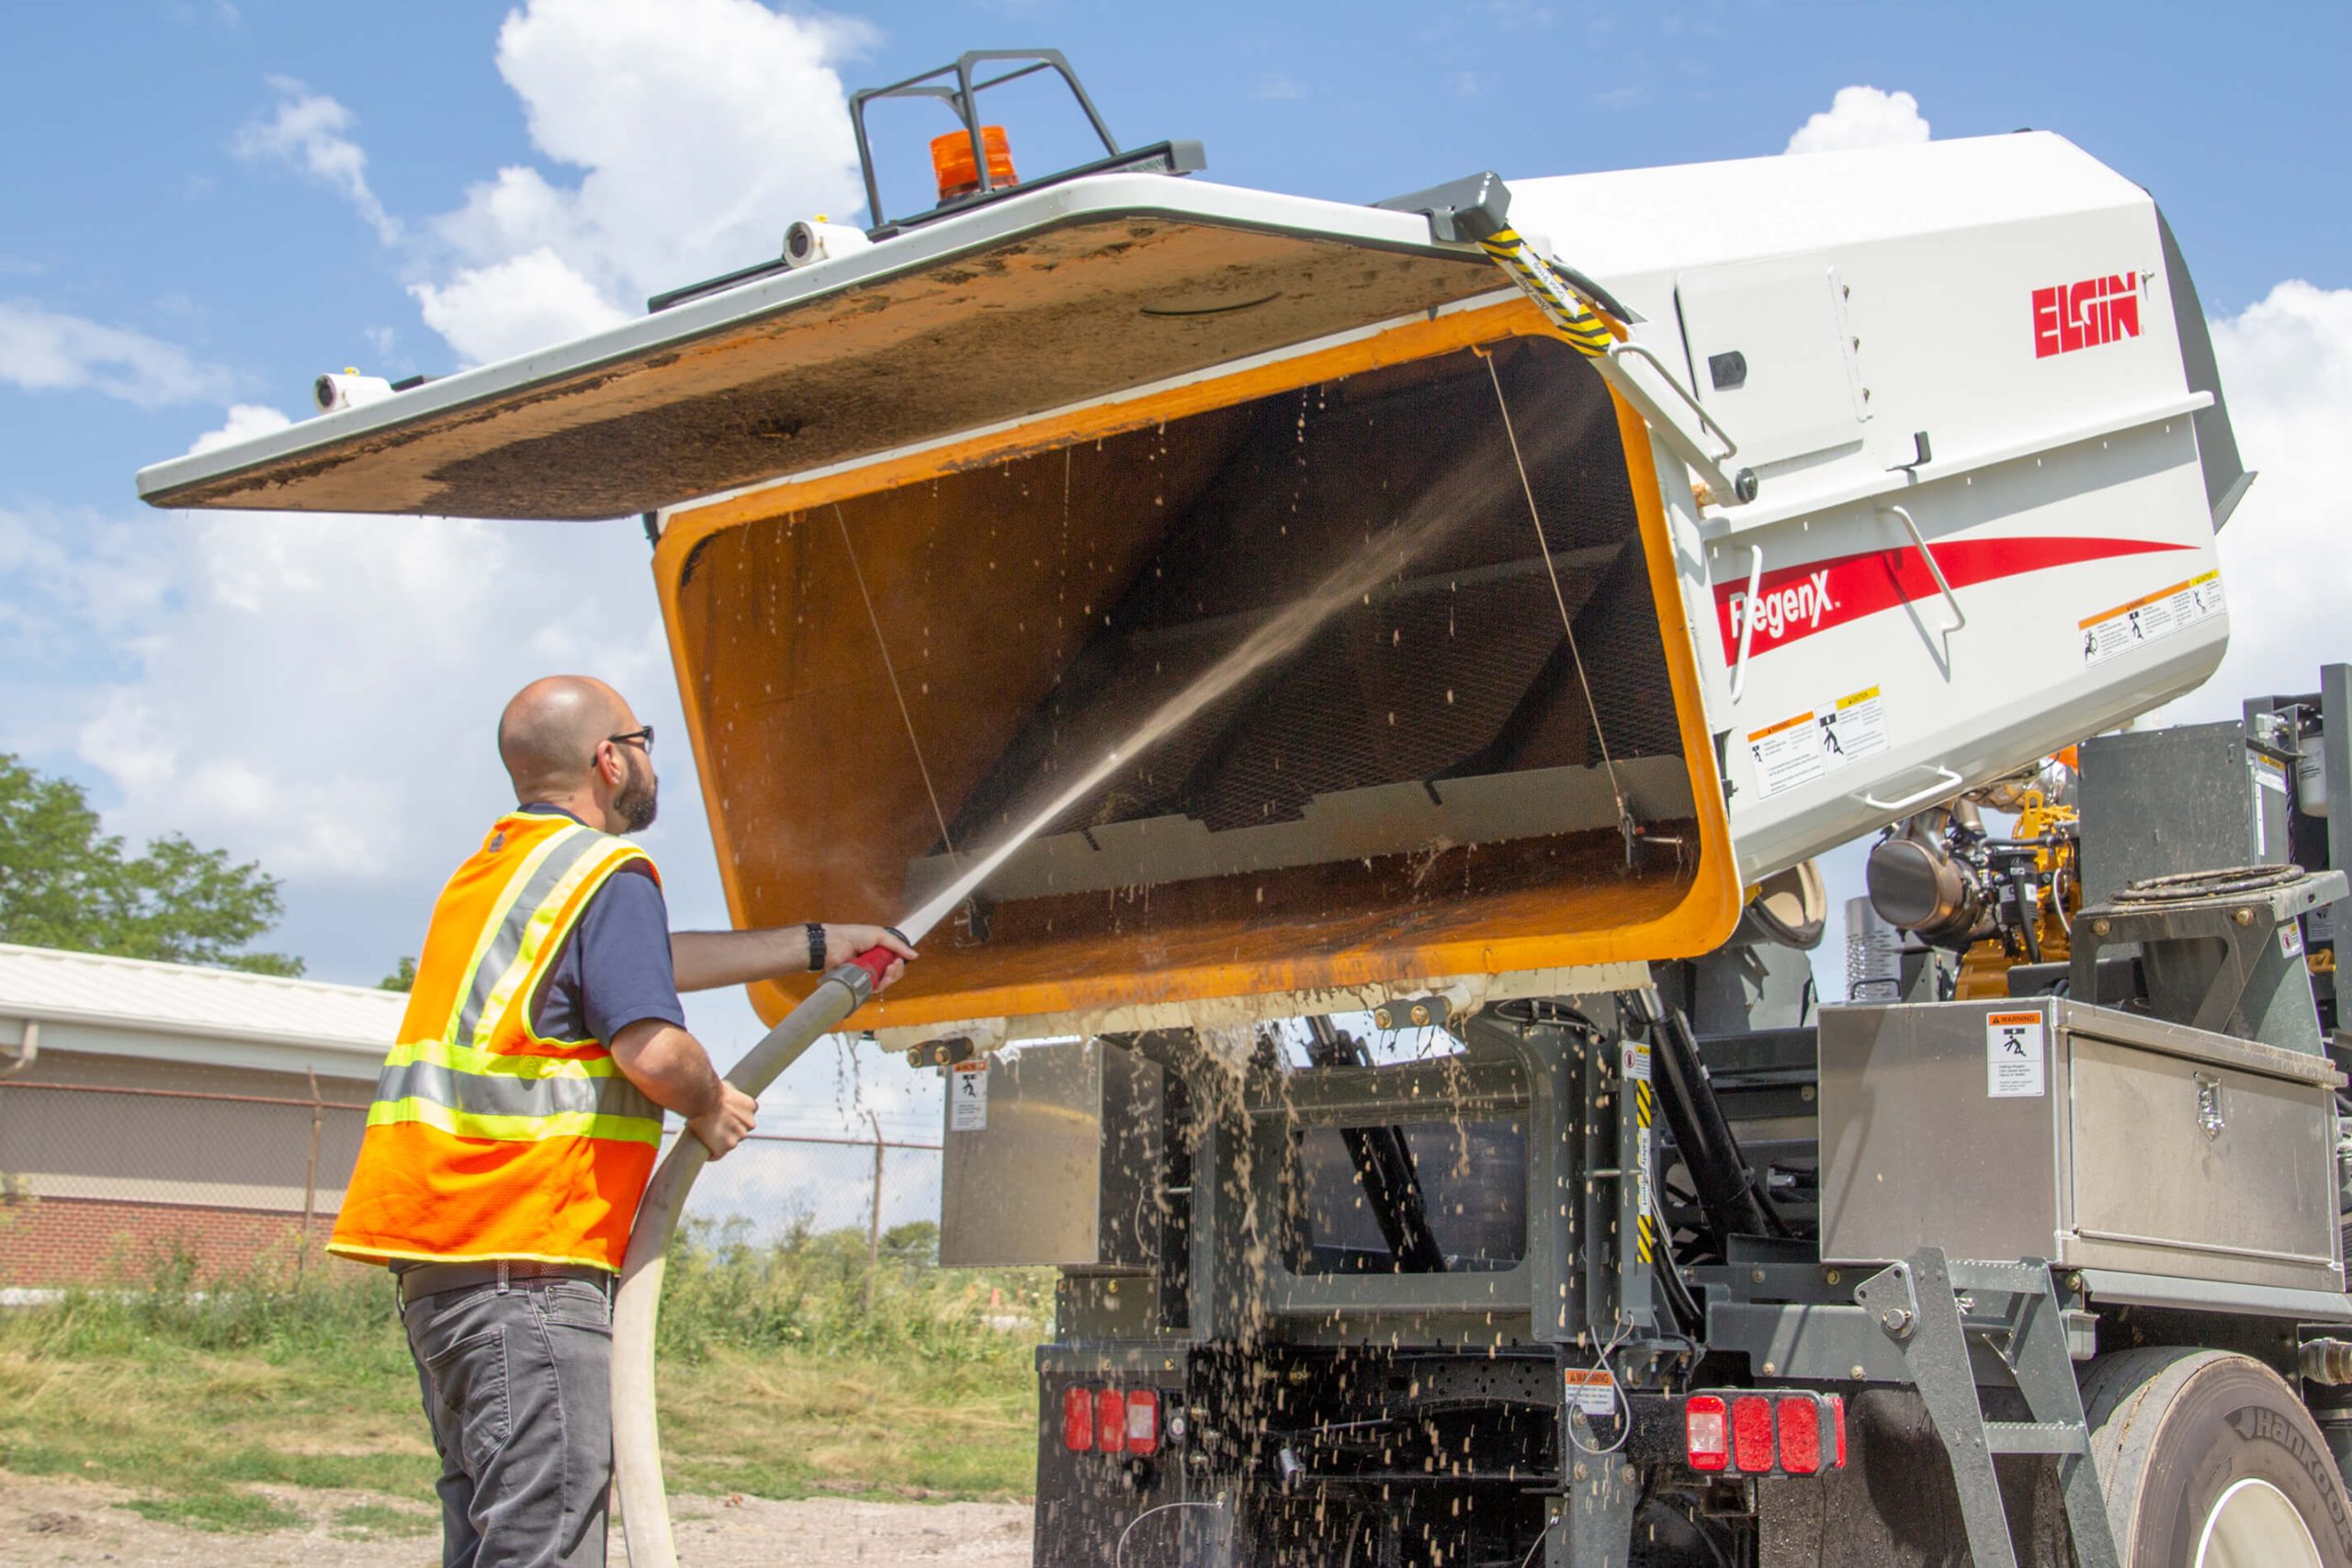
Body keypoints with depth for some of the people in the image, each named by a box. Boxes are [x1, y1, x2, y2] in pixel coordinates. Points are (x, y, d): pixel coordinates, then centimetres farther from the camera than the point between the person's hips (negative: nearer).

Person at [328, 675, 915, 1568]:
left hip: (442, 1241, 10)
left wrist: (819, 946, 35)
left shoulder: (497, 866, 22)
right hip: (519, 1251, -10)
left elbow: (653, 959, 30)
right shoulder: (607, 871, -8)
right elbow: (654, 1048, -19)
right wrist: (712, 1108, 3)